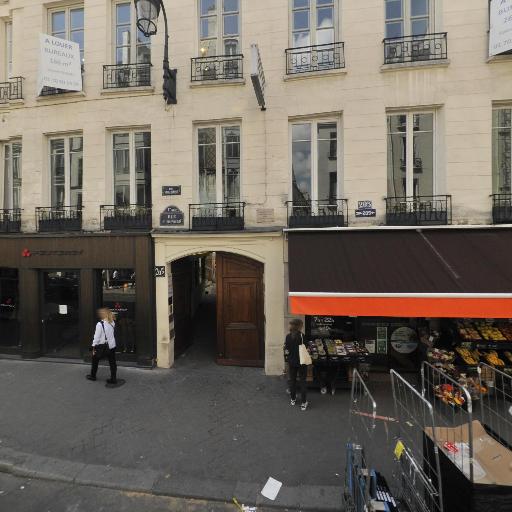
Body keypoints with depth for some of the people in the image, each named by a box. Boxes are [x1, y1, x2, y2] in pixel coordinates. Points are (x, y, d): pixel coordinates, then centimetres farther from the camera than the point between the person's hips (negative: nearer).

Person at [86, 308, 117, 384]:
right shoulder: (112, 323, -2)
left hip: (102, 346, -4)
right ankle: (113, 379, 14)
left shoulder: (100, 324, -17)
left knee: (95, 360, 21)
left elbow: (96, 337, -14)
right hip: (112, 346, 4)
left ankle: (93, 376, 38)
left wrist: (94, 347, -4)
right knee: (112, 363, 10)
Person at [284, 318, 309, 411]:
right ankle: (303, 403, 14)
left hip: (291, 362, 4)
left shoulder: (288, 336, -6)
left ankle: (293, 399, 31)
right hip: (301, 362, -4)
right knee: (302, 382, 9)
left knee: (292, 380, 17)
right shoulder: (301, 336, -18)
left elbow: (286, 349, -1)